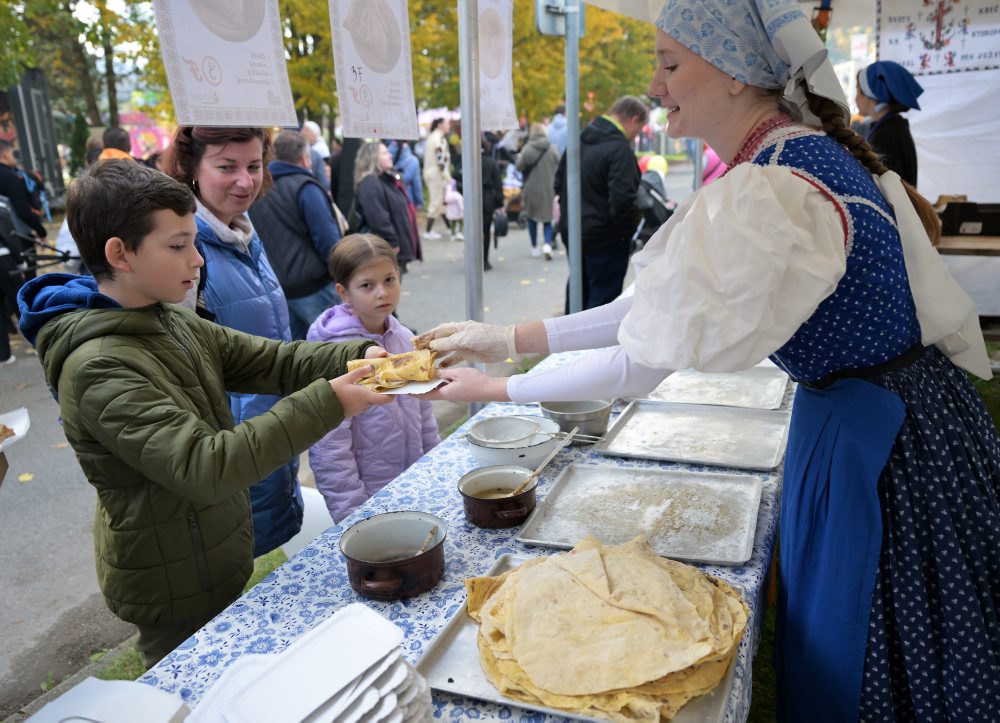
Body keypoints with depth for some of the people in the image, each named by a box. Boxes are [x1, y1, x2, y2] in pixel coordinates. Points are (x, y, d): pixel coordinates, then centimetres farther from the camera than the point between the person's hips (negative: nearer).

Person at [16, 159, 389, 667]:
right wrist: (327, 404, -36)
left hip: (215, 563, 8)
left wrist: (360, 355, -17)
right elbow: (203, 468, -34)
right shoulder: (99, 367, -27)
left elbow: (271, 361, -1)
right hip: (176, 592, -8)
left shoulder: (174, 323, 0)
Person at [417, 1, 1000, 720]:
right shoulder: (808, 150, 5)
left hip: (875, 440, -9)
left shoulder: (765, 196, -27)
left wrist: (497, 389, -11)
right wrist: (512, 338, 0)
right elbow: (657, 304, 2)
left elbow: (643, 363, -23)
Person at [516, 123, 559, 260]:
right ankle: (547, 243, -14)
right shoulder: (552, 148, -5)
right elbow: (558, 167, 0)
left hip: (532, 189, -1)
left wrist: (519, 156, 9)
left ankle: (535, 247, 19)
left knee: (531, 217, 15)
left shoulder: (527, 149, -12)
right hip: (548, 190, 1)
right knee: (547, 219, 9)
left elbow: (519, 166, -10)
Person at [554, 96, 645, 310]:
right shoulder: (620, 149, -20)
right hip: (605, 238, -8)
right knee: (604, 296, 1)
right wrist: (631, 227, -10)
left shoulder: (579, 140, 7)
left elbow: (559, 182, 15)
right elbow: (623, 200, -27)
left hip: (571, 231, 9)